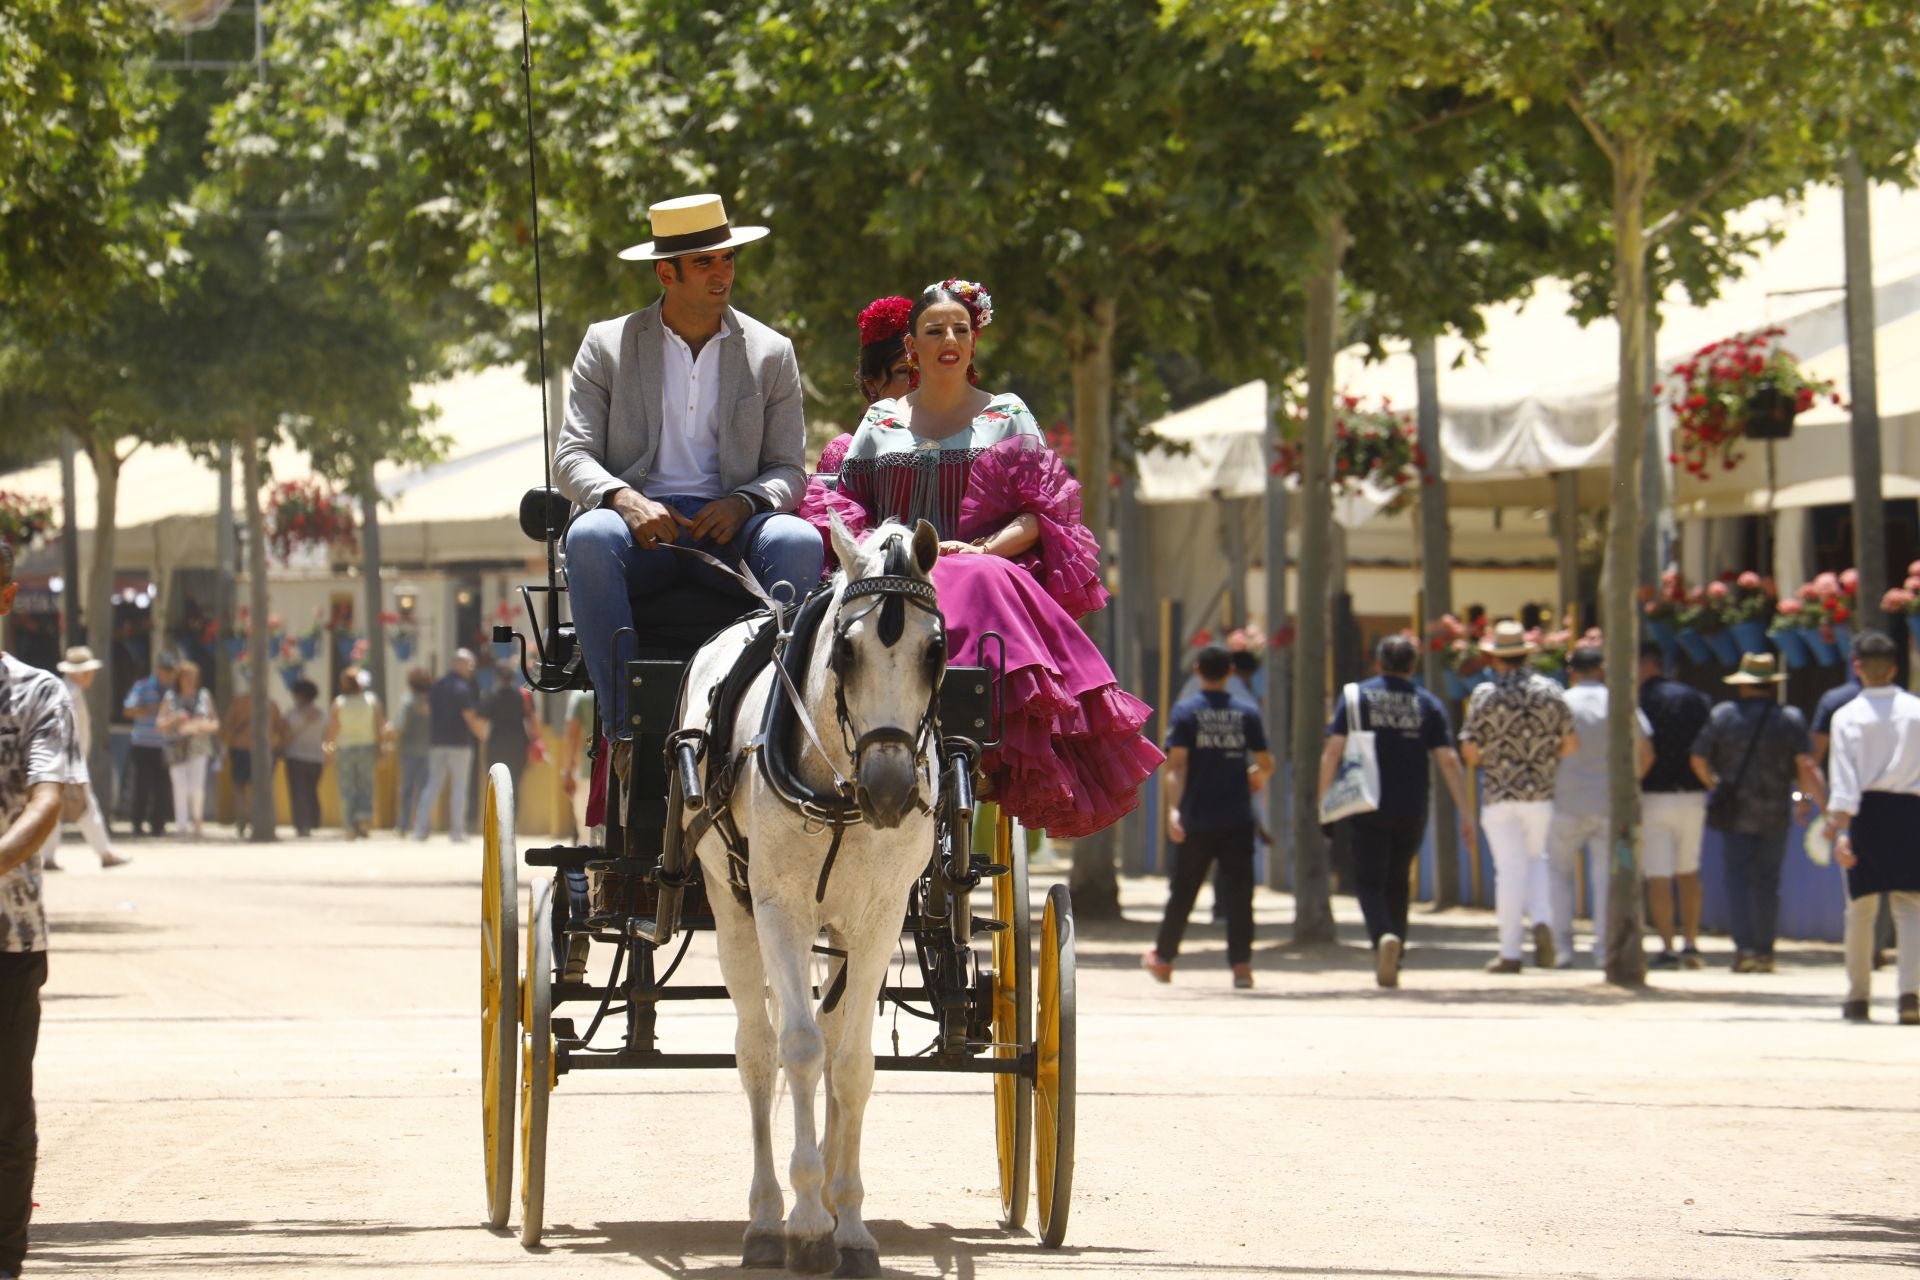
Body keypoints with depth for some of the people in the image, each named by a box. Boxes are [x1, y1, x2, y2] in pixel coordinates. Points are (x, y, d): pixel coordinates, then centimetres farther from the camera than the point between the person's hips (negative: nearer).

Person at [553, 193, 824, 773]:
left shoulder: (772, 353, 14)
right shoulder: (607, 345, 11)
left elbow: (789, 469, 10)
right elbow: (572, 457, 4)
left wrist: (743, 503, -13)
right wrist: (622, 498, -19)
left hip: (728, 530, 1)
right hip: (642, 528, -1)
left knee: (799, 541, -32)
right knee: (589, 536, -36)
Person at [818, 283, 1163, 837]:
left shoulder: (1007, 416, 18)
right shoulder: (880, 421, 23)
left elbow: (1040, 514, 7)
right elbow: (845, 509, 14)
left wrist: (981, 550, -11)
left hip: (987, 572, -1)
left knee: (985, 586, -39)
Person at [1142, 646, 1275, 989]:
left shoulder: (1185, 712, -3)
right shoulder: (1247, 713, 2)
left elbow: (1175, 764, -12)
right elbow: (1266, 764, 4)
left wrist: (1173, 808, -18)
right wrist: (1256, 777, 27)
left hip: (1197, 820, 0)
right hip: (1238, 819, 0)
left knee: (1182, 892, 11)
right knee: (1238, 892, 1)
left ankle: (1164, 958, 24)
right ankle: (1242, 964, -7)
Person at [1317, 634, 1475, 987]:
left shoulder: (1356, 696, 2)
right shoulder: (1428, 704, 5)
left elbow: (1333, 750, -5)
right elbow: (1448, 761, -1)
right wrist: (1466, 814, 0)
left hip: (1368, 809, -2)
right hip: (1411, 810, 2)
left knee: (1369, 881, 0)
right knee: (1398, 882, 17)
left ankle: (1384, 935, -29)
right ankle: (1391, 966, 21)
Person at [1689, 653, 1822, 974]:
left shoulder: (1722, 715, -1)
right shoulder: (1790, 719, -2)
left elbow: (1698, 760, 4)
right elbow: (1806, 767, -11)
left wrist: (1716, 786, 22)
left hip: (1733, 812, -1)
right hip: (1774, 812, 1)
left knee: (1738, 878, 1)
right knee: (1767, 880, 10)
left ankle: (1744, 947, -13)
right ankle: (1764, 950, 11)